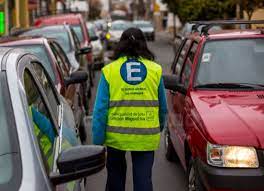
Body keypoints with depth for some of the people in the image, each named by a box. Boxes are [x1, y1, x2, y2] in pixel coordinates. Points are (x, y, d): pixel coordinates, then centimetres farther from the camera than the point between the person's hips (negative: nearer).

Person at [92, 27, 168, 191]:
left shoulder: (109, 70, -2)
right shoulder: (155, 70, 2)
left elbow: (100, 109, -5)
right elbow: (163, 107, 8)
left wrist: (97, 142, -1)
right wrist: (159, 128, 27)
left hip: (116, 136, 0)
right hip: (146, 137, 0)